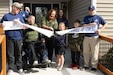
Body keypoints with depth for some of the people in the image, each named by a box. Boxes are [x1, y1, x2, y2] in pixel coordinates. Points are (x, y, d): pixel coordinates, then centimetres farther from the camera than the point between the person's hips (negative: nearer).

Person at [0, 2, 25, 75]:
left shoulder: (20, 16, 9)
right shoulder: (6, 16, 3)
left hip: (18, 37, 2)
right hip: (9, 38, -1)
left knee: (18, 53, 10)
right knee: (10, 54, 2)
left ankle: (20, 67, 22)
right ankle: (11, 69, 12)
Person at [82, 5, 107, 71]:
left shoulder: (98, 17, 4)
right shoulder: (86, 18, 10)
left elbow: (105, 24, 8)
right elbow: (84, 25, -1)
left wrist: (100, 29, -5)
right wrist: (90, 24, -15)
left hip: (94, 37, -3)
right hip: (86, 37, 3)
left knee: (94, 52, -3)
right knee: (86, 52, 8)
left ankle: (94, 66, 6)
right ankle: (86, 65, 20)